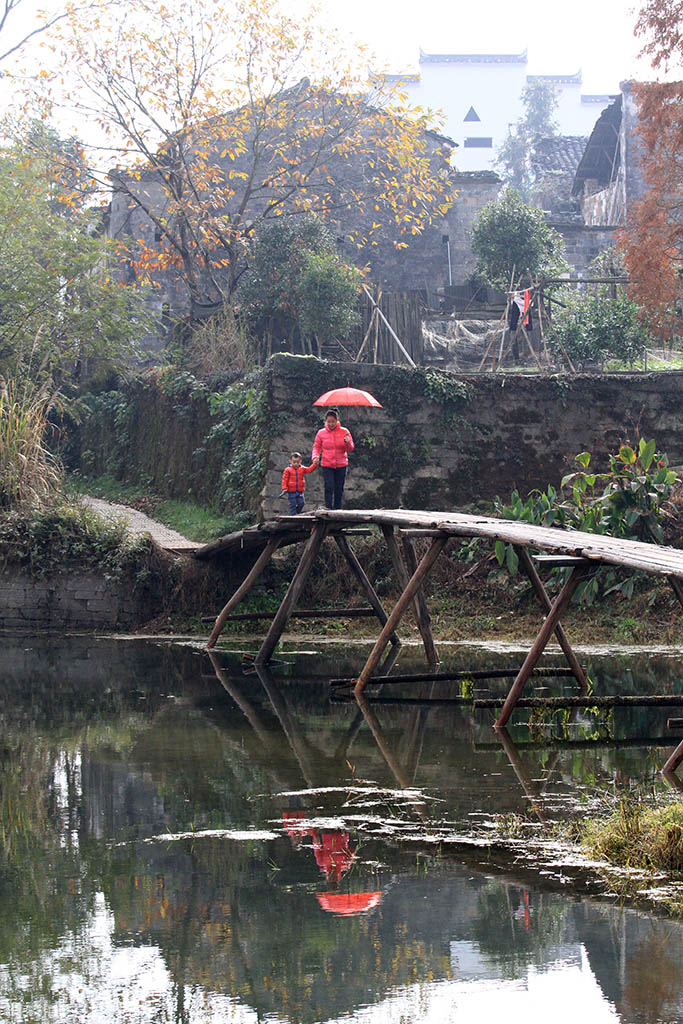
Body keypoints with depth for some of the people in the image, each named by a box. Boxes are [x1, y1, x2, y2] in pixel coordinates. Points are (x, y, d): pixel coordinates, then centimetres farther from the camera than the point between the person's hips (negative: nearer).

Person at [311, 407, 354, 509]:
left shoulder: (344, 432, -1)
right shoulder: (321, 433, 1)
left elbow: (350, 449, 1)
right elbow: (316, 447, 9)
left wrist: (347, 442, -22)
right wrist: (315, 457, -10)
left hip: (341, 465, 1)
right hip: (327, 465, -1)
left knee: (339, 489, 7)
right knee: (329, 488, -13)